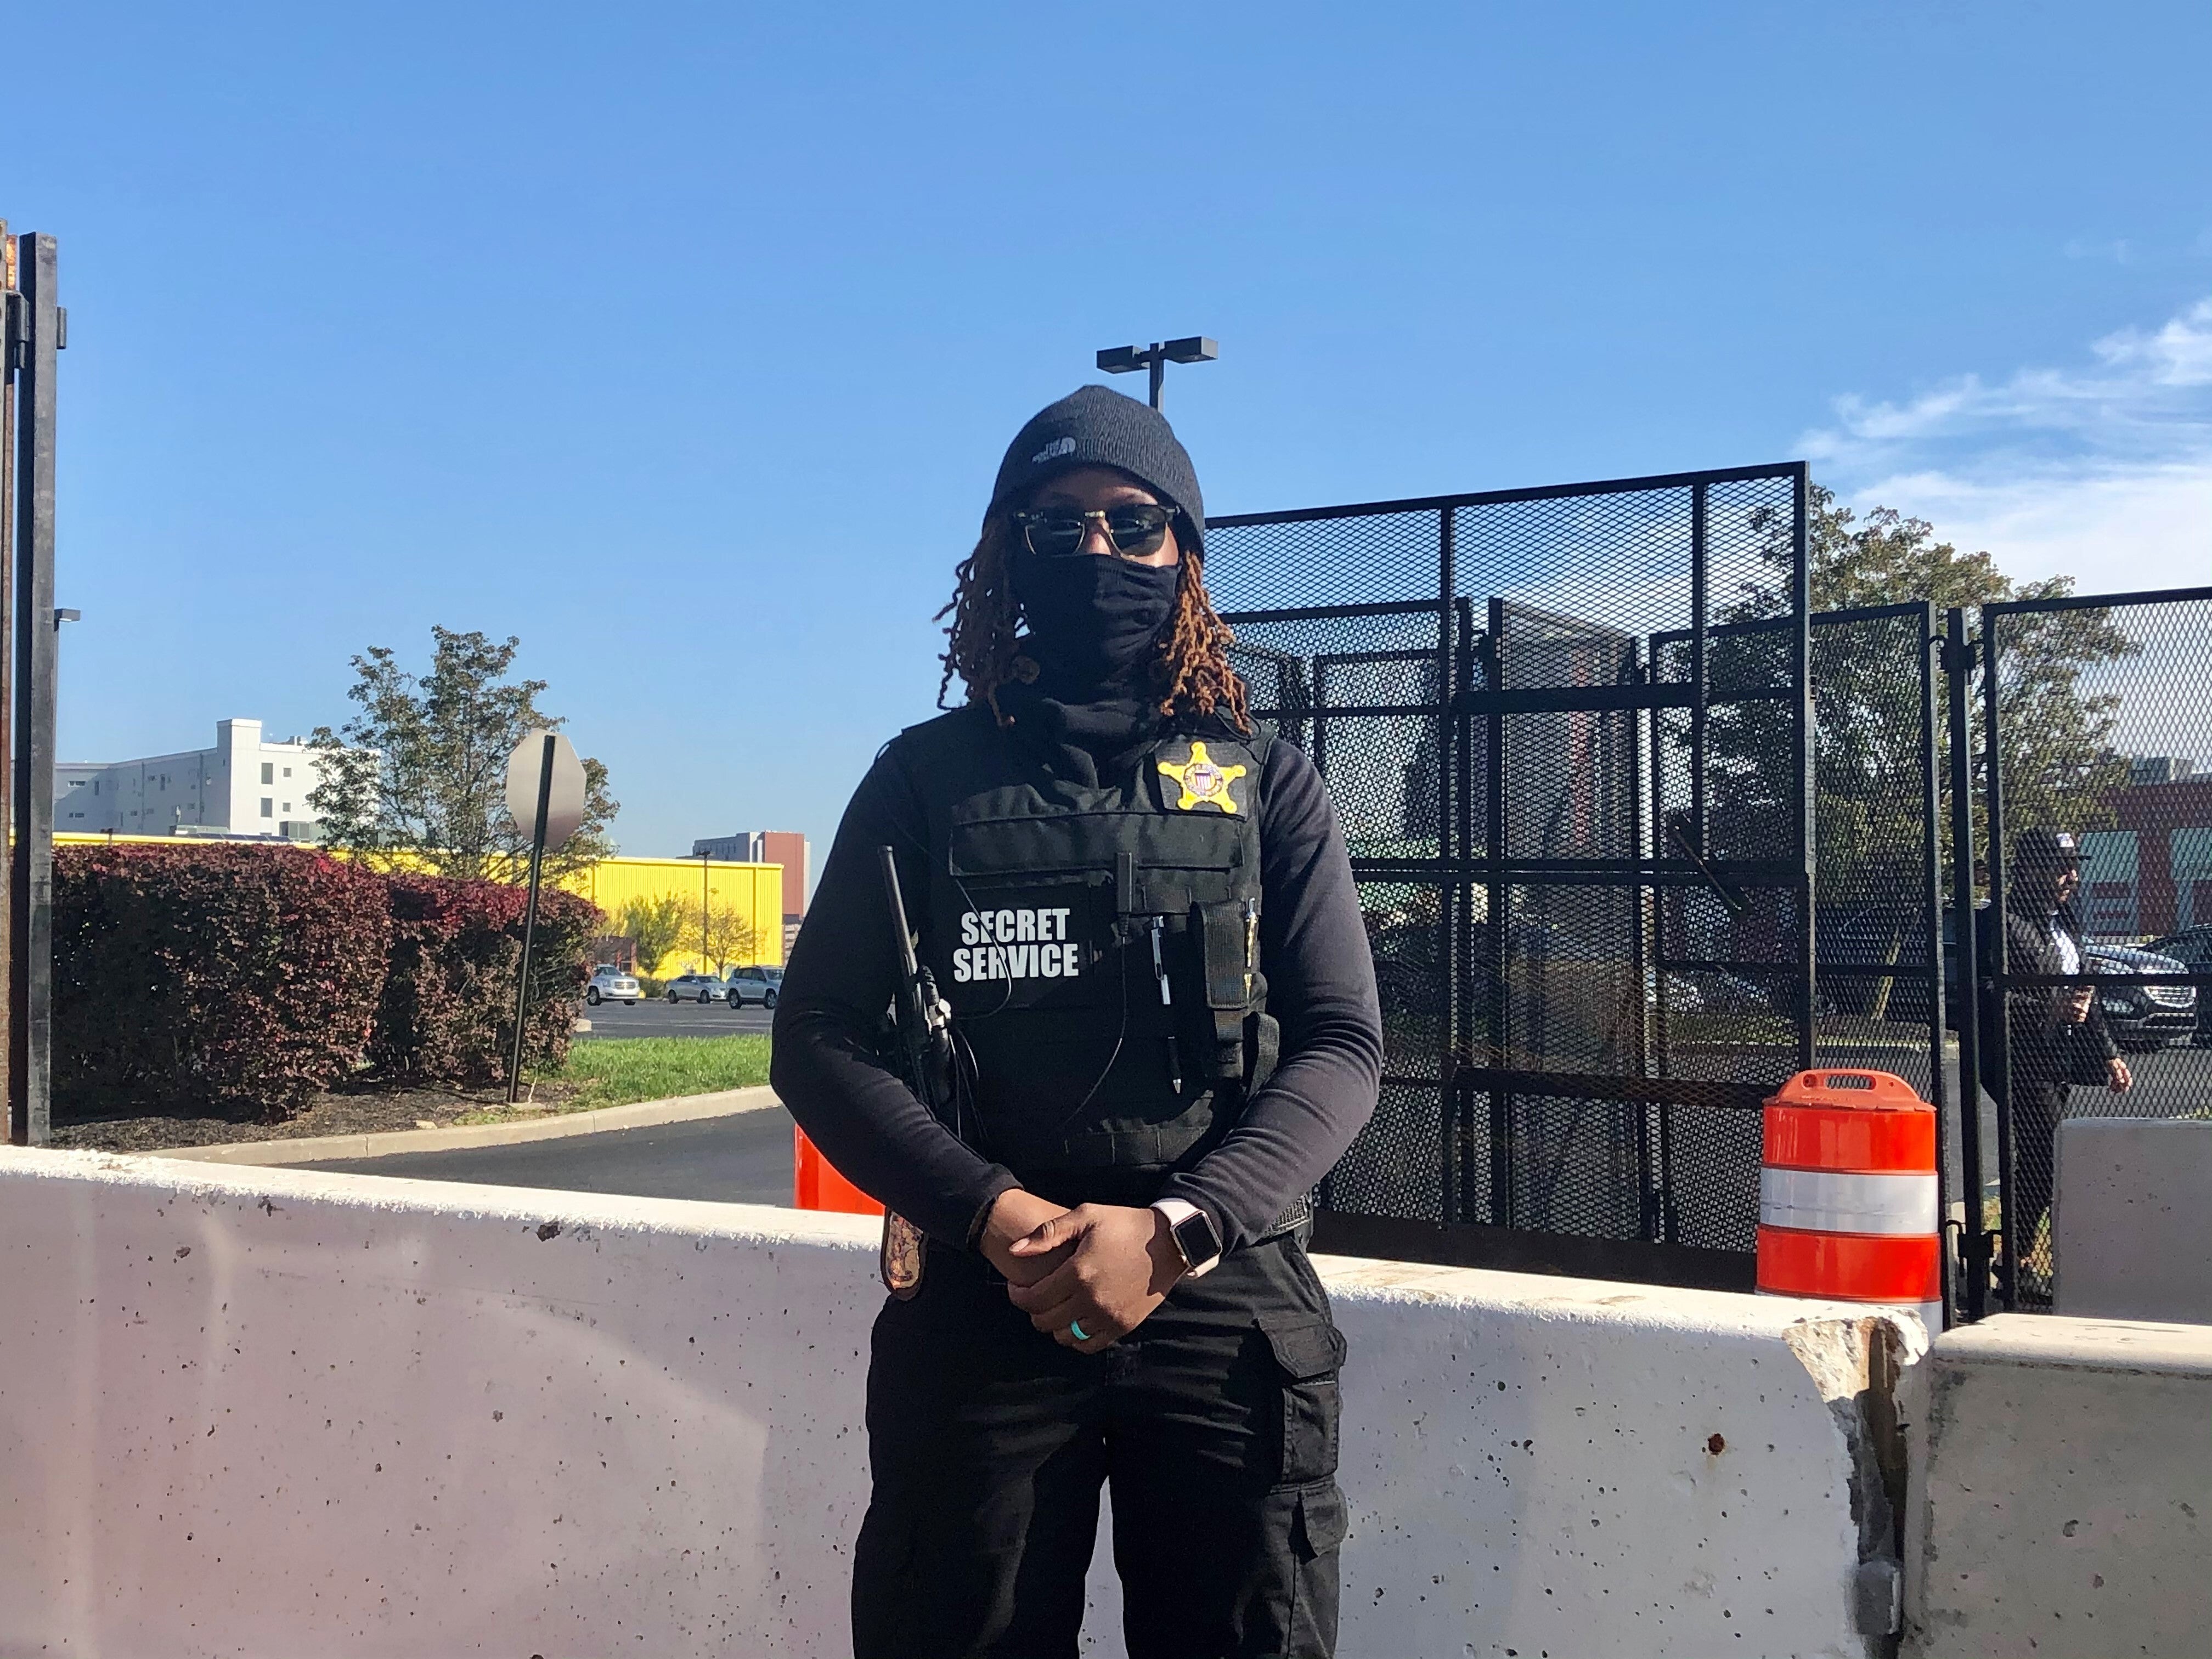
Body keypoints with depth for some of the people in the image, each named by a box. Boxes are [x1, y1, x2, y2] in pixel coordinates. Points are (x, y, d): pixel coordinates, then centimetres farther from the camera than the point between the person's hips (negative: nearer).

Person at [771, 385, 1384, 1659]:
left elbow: (1343, 1046, 0)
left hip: (1227, 1305, 0)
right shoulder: (930, 777, 7)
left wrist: (1175, 1229, -16)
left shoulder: (1267, 786, 8)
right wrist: (997, 1214, -14)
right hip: (980, 1306, 0)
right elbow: (820, 1036, 1)